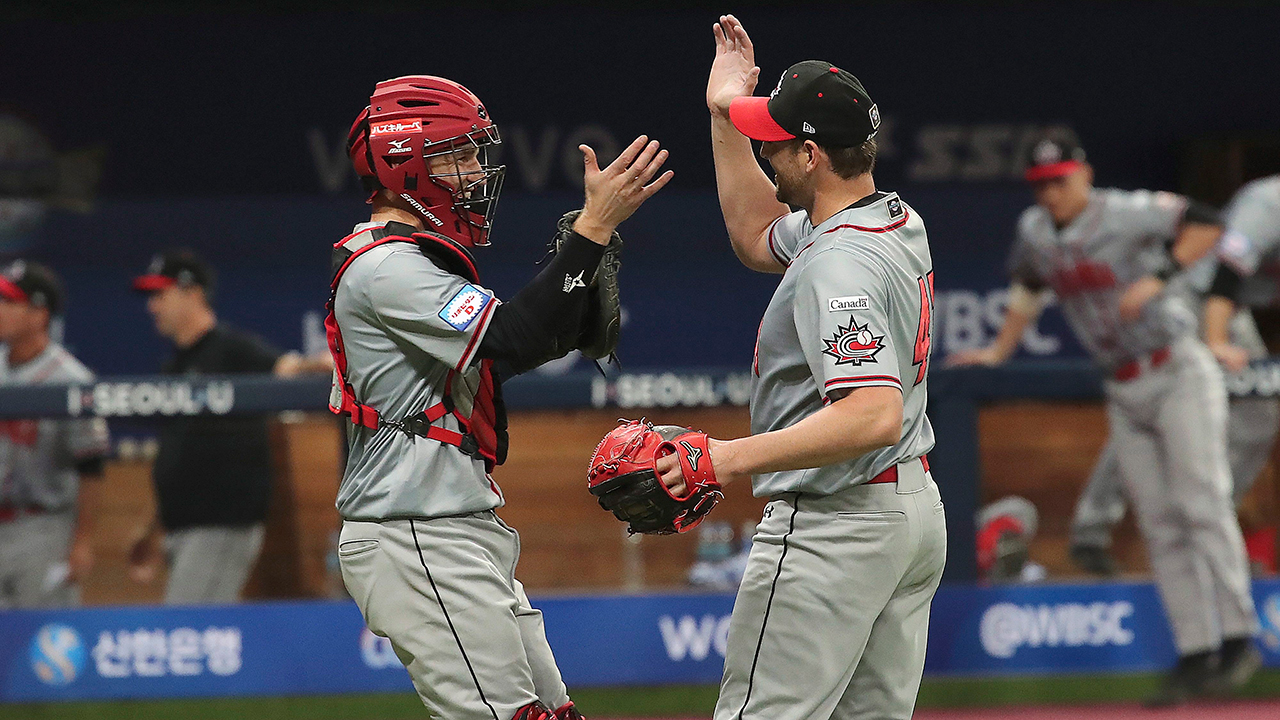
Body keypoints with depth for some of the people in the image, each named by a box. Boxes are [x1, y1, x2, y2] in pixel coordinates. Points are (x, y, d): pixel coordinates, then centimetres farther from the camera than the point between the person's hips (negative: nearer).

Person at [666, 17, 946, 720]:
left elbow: (875, 416, -34)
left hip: (835, 524, -11)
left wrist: (731, 458, -36)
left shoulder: (838, 266, -23)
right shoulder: (900, 221, 9)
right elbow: (756, 237, 28)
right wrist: (726, 115, 23)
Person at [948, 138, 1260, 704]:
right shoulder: (1035, 231, 6)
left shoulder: (1126, 213, -13)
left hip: (1179, 375, -6)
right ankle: (1196, 653, 1)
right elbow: (1027, 289, 24)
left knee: (1202, 504, -14)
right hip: (1124, 395, 7)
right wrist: (999, 351, 23)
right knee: (1160, 526, 2)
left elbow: (1207, 225, -14)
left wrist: (1158, 277, -22)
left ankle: (1237, 639, -15)